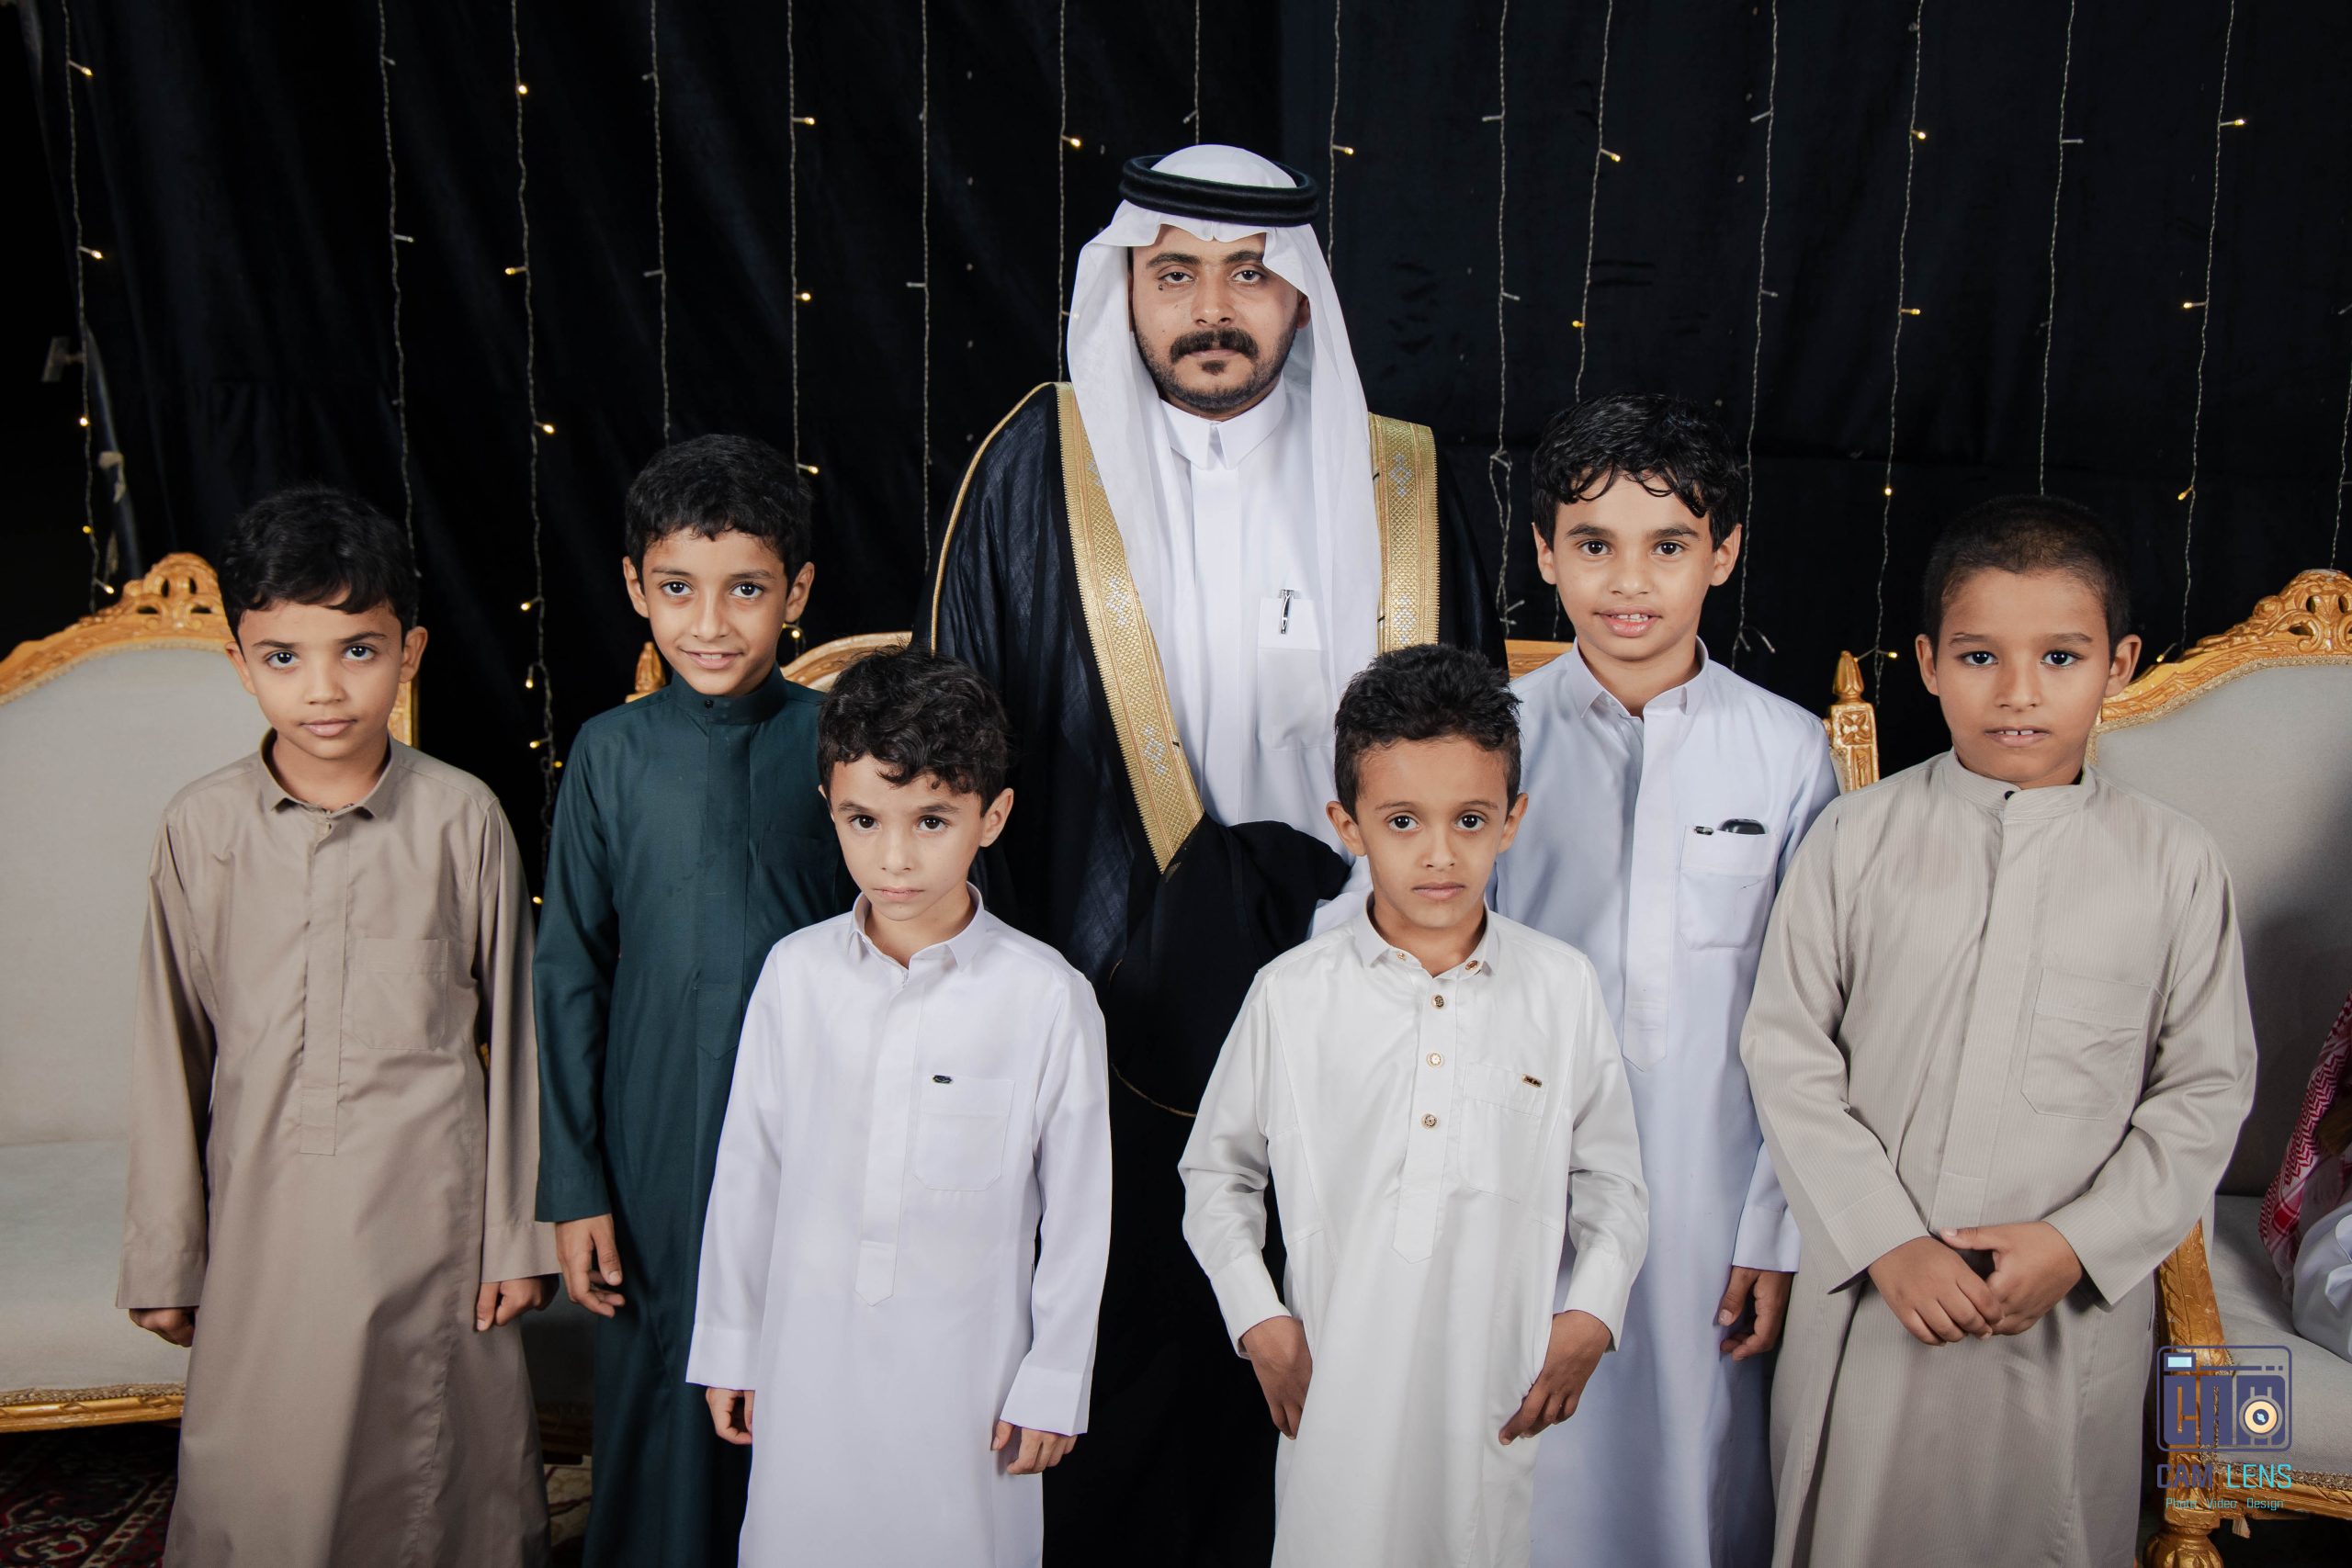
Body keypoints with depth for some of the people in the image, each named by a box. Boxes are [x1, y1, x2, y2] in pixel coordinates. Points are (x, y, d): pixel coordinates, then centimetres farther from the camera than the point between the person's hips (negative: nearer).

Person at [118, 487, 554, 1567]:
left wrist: (518, 1234, 1)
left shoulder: (462, 819, -6)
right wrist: (164, 1256, 7)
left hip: (429, 1205, -1)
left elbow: (510, 1031, -1)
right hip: (266, 1212, 1)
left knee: (438, 1474, 9)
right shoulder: (202, 828, -3)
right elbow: (171, 1048, 4)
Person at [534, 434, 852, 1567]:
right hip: (656, 1149, 0)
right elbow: (569, 975, 1)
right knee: (661, 1414, 12)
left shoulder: (835, 743, -4)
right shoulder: (611, 754, -3)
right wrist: (571, 1184, 0)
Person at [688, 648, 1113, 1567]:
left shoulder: (1048, 997, -13)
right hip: (808, 1362, 3)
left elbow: (1078, 1209, -5)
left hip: (965, 1373, -2)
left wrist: (1052, 1386, 0)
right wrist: (728, 1346, 10)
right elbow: (749, 1168, 4)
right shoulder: (796, 972, -5)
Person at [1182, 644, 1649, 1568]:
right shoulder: (1291, 996, -3)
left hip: (1503, 1402, 1)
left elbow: (1610, 1176, 10)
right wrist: (1257, 1317, 1)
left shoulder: (1564, 989, 0)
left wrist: (1592, 1313, -2)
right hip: (1336, 1398, -1)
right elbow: (1216, 1170, 9)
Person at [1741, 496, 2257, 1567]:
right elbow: (1786, 1050, -4)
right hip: (1869, 1298, 0)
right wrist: (1885, 1241, -11)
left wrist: (2078, 1245, -11)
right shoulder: (1857, 838, -4)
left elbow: (2206, 1089, 1)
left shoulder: (2173, 863, -2)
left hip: (2075, 1311, 0)